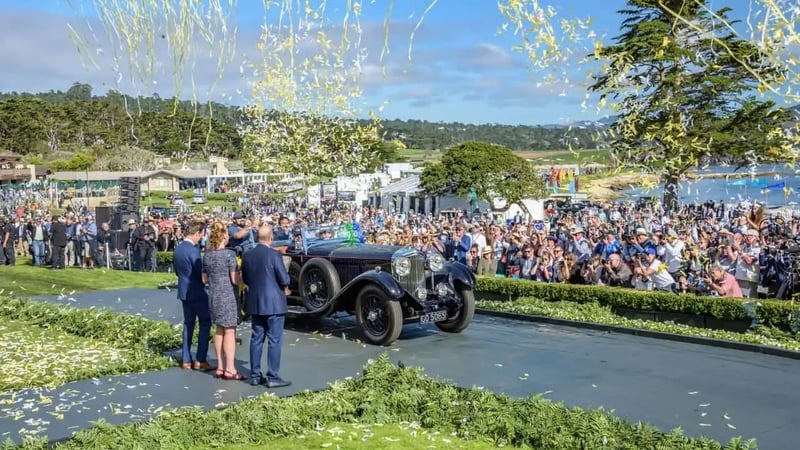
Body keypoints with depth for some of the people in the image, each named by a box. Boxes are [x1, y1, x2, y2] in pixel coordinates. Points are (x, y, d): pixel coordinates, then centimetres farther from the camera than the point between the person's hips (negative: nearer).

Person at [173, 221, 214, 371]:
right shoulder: (193, 250, -19)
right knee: (205, 323, 0)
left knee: (188, 324, 13)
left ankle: (187, 360, 15)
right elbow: (200, 273, -18)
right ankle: (200, 360, -2)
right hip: (197, 292, -8)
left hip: (184, 291, 8)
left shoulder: (177, 249, 7)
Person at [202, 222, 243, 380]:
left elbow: (204, 279, 11)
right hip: (228, 295, -7)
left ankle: (220, 367, 18)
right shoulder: (229, 254, -15)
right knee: (229, 331, 0)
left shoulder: (207, 254, 5)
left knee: (219, 331, 13)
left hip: (213, 295, 7)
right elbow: (235, 280, -15)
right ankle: (229, 369, 3)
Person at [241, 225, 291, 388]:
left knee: (256, 339, 12)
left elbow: (245, 279, 10)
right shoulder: (274, 254, -15)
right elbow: (284, 279, -14)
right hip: (273, 303, -6)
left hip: (254, 303, 6)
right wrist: (284, 288, 7)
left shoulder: (246, 255, 2)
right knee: (274, 340, 0)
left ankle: (255, 375, 17)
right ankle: (272, 377, 2)